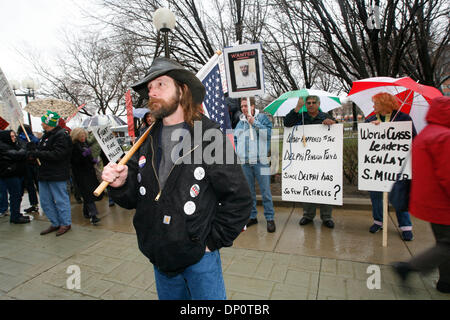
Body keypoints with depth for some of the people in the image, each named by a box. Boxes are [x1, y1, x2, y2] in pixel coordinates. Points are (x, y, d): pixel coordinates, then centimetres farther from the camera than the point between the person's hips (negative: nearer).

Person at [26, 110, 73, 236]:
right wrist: (34, 149, 0)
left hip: (57, 175, -10)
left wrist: (37, 153, -18)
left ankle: (65, 223, 15)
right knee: (45, 202, 14)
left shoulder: (61, 135, -14)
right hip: (44, 174, 10)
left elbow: (57, 155, -23)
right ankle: (55, 223, 26)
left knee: (61, 200, 1)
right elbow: (44, 152, 19)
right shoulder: (46, 135, 17)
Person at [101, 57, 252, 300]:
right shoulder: (147, 142, 1)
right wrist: (121, 184, -15)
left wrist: (212, 242, -10)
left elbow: (239, 199, -14)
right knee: (169, 296, 24)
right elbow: (134, 199, 5)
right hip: (160, 257, 5)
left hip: (199, 257, -5)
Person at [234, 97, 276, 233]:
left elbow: (268, 133, -12)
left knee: (265, 191, -3)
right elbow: (235, 138, 23)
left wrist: (254, 123, -15)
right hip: (245, 162, 5)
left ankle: (270, 218, 10)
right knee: (249, 192, 13)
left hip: (261, 161, -5)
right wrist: (238, 152, 10)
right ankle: (252, 216, 26)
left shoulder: (262, 117, 2)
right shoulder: (240, 122, 15)